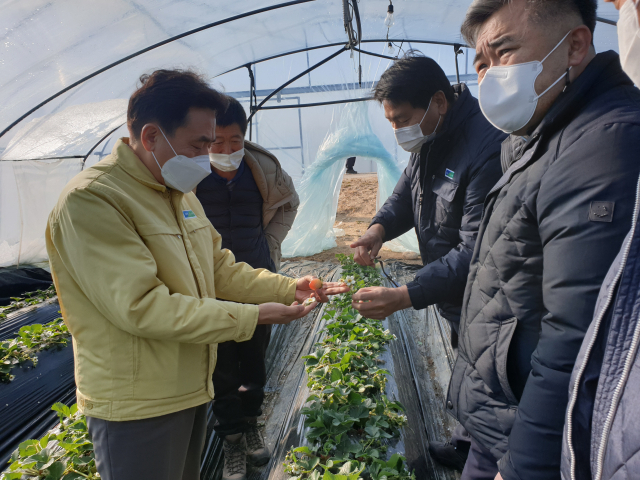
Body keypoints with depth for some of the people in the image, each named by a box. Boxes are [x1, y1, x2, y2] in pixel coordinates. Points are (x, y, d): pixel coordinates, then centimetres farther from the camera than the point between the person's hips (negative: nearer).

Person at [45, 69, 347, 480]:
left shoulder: (181, 193, 7)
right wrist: (252, 317, -25)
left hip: (191, 386, 8)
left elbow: (221, 269, 9)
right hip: (137, 405, -8)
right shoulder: (92, 200, -21)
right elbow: (140, 307, -27)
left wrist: (289, 288, -4)